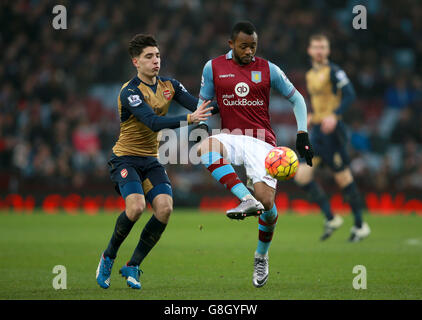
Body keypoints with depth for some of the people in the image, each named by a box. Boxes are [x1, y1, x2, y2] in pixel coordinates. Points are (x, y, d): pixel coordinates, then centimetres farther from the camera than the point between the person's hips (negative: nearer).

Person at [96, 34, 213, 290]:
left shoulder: (169, 86, 5)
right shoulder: (130, 91, -17)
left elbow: (199, 106, -5)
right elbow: (154, 123, -31)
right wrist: (188, 119, -42)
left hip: (151, 160, 6)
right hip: (126, 158, -6)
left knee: (165, 208, -16)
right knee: (136, 206, -27)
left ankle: (133, 266, -1)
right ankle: (108, 257, -1)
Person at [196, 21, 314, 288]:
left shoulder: (268, 70, 6)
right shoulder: (214, 67, 7)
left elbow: (296, 98, 15)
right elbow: (203, 102, 17)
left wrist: (303, 134, 5)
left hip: (262, 141, -1)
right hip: (232, 138, 1)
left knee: (267, 203, -15)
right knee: (206, 146, -37)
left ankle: (261, 256, 13)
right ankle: (247, 198, -42)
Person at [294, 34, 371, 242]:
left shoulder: (333, 72, -8)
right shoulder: (310, 75, 15)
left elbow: (349, 95, -17)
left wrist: (334, 116, -28)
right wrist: (311, 116, 11)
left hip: (332, 131, -8)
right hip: (316, 131, 8)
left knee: (343, 177, -3)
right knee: (302, 175, -4)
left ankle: (360, 225, 9)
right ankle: (330, 218, 6)